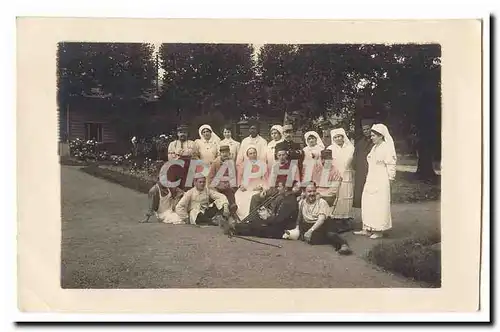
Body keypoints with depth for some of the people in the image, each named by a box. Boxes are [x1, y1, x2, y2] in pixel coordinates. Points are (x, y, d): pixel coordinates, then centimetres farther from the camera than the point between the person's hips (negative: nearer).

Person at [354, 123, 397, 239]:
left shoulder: (387, 147, -12)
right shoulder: (374, 147, 13)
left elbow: (391, 165, -12)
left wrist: (389, 178, -11)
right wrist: (369, 180, 16)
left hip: (381, 182, -9)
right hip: (371, 181, 9)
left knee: (379, 205, -2)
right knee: (367, 204, 9)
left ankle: (379, 231, 7)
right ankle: (367, 229, 16)